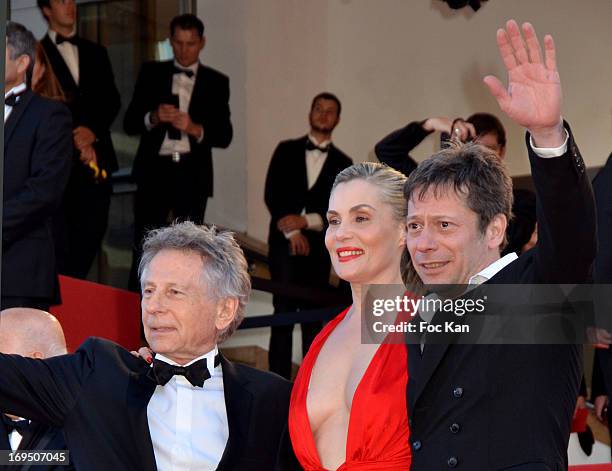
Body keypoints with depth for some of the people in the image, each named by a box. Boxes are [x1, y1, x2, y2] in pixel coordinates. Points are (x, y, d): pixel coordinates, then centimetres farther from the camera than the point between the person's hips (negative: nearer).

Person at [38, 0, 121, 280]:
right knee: (61, 242, -8)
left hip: (96, 156, 4)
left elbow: (112, 100, 12)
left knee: (91, 232, 0)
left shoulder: (95, 53, 19)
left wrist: (93, 131, -6)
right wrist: (75, 142, -8)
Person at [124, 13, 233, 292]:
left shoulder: (216, 82, 8)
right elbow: (130, 123, 5)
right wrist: (154, 117, -15)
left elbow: (224, 136, 2)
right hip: (154, 170, 0)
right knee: (144, 247, -5)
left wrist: (195, 128, -16)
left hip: (192, 174, 0)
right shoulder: (151, 73, 9)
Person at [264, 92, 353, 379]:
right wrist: (291, 231, -9)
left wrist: (305, 221, -12)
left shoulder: (342, 163, 11)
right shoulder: (287, 150, 11)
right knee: (284, 312, -8)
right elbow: (272, 194, 2)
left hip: (318, 246, 1)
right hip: (284, 242, -1)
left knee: (313, 317, 0)